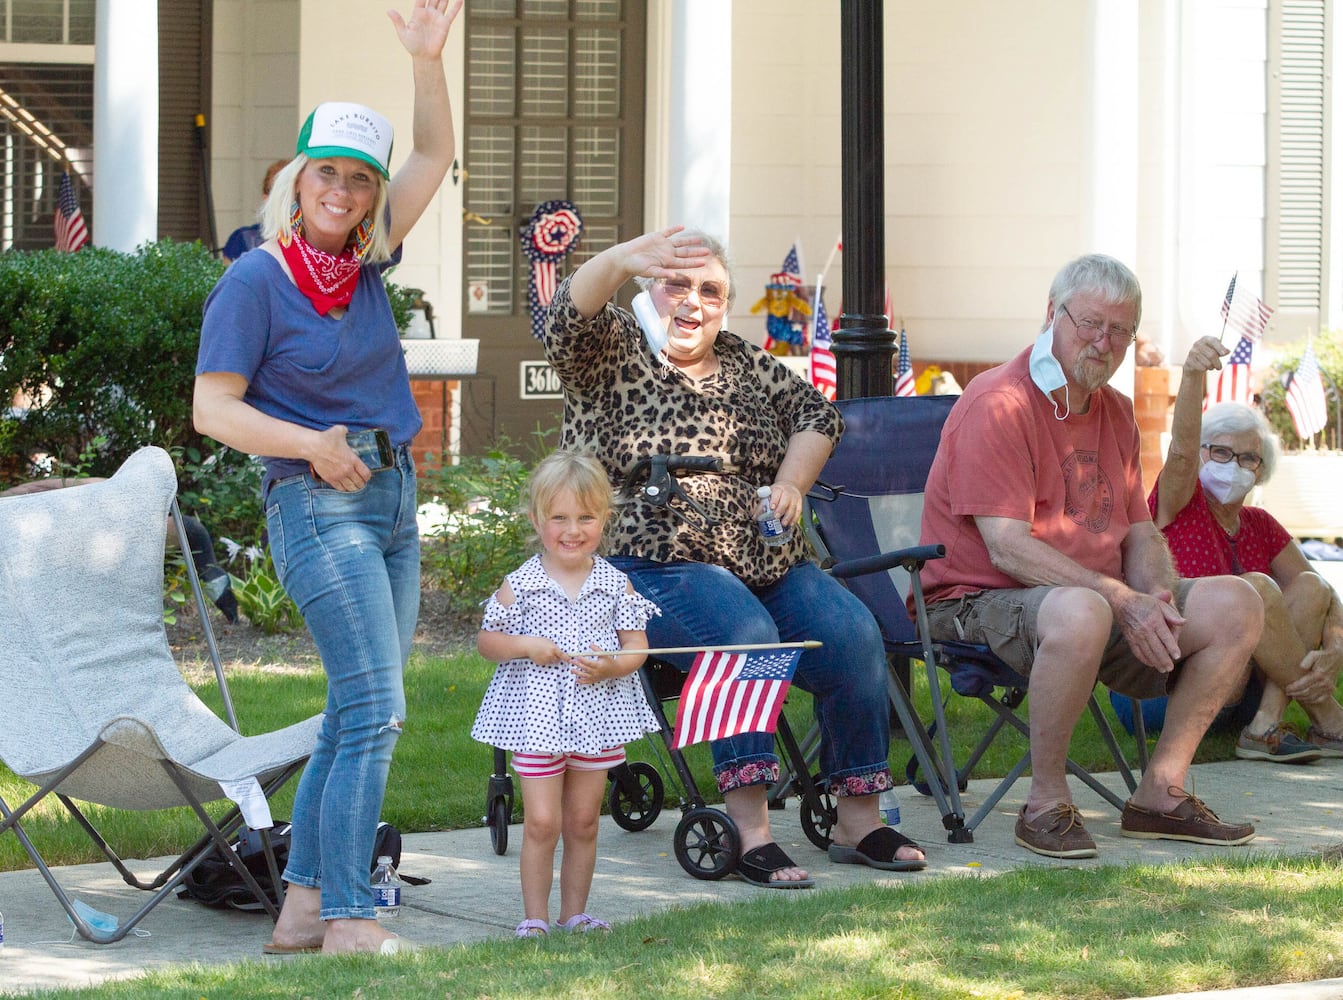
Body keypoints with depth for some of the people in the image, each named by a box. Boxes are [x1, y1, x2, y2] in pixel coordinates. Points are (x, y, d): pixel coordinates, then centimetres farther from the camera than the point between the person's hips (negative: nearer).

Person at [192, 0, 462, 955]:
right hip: (319, 507, -7)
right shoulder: (255, 281, -9)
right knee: (375, 712, -13)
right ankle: (348, 920, -9)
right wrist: (313, 444, -22)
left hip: (394, 497, 7)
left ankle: (303, 908, 13)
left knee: (356, 717, 8)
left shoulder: (365, 261, 8)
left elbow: (436, 154, 12)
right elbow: (213, 409, -11)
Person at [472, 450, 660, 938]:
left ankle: (574, 914, 21)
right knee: (541, 822, -6)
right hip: (537, 715, -2)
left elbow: (637, 645, 1)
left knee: (583, 822, 10)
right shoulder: (520, 585, -3)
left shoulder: (615, 584, 1)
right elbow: (486, 640, 2)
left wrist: (612, 666, -19)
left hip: (597, 713, 2)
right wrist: (525, 646, -15)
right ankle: (535, 917, 5)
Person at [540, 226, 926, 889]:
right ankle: (749, 828, -36)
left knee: (852, 635, -19)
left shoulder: (744, 363, 21)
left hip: (768, 562, 6)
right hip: (651, 568, -6)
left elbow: (815, 412, 29)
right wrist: (621, 262, -37)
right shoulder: (612, 353, 4)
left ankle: (858, 819, -11)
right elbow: (568, 320, -17)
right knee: (746, 635, -34)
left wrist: (792, 482, 9)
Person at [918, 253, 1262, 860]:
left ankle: (1160, 793, -1)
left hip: (1109, 603, 8)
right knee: (1080, 613, -41)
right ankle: (1046, 804, -23)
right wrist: (1120, 599, -25)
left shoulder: (1115, 412, 15)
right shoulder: (997, 404, -13)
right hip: (981, 600, -8)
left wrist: (1156, 595, -9)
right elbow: (1007, 547, -20)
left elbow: (1140, 534, 15)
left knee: (1235, 604, -8)